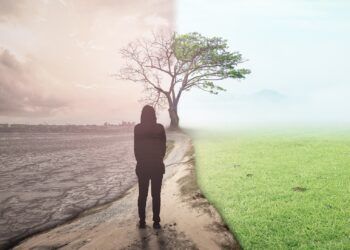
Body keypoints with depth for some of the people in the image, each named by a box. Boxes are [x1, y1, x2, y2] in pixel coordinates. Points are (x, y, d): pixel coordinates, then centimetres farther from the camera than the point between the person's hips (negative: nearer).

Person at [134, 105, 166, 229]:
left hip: (142, 166, 0)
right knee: (156, 195, 8)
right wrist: (159, 160, 11)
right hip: (157, 165, 0)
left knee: (142, 194, 10)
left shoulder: (138, 128, -5)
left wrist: (140, 161, 10)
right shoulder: (160, 128, -4)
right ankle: (156, 221, 10)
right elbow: (163, 147, 0)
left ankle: (142, 221, 13)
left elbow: (136, 148, -2)